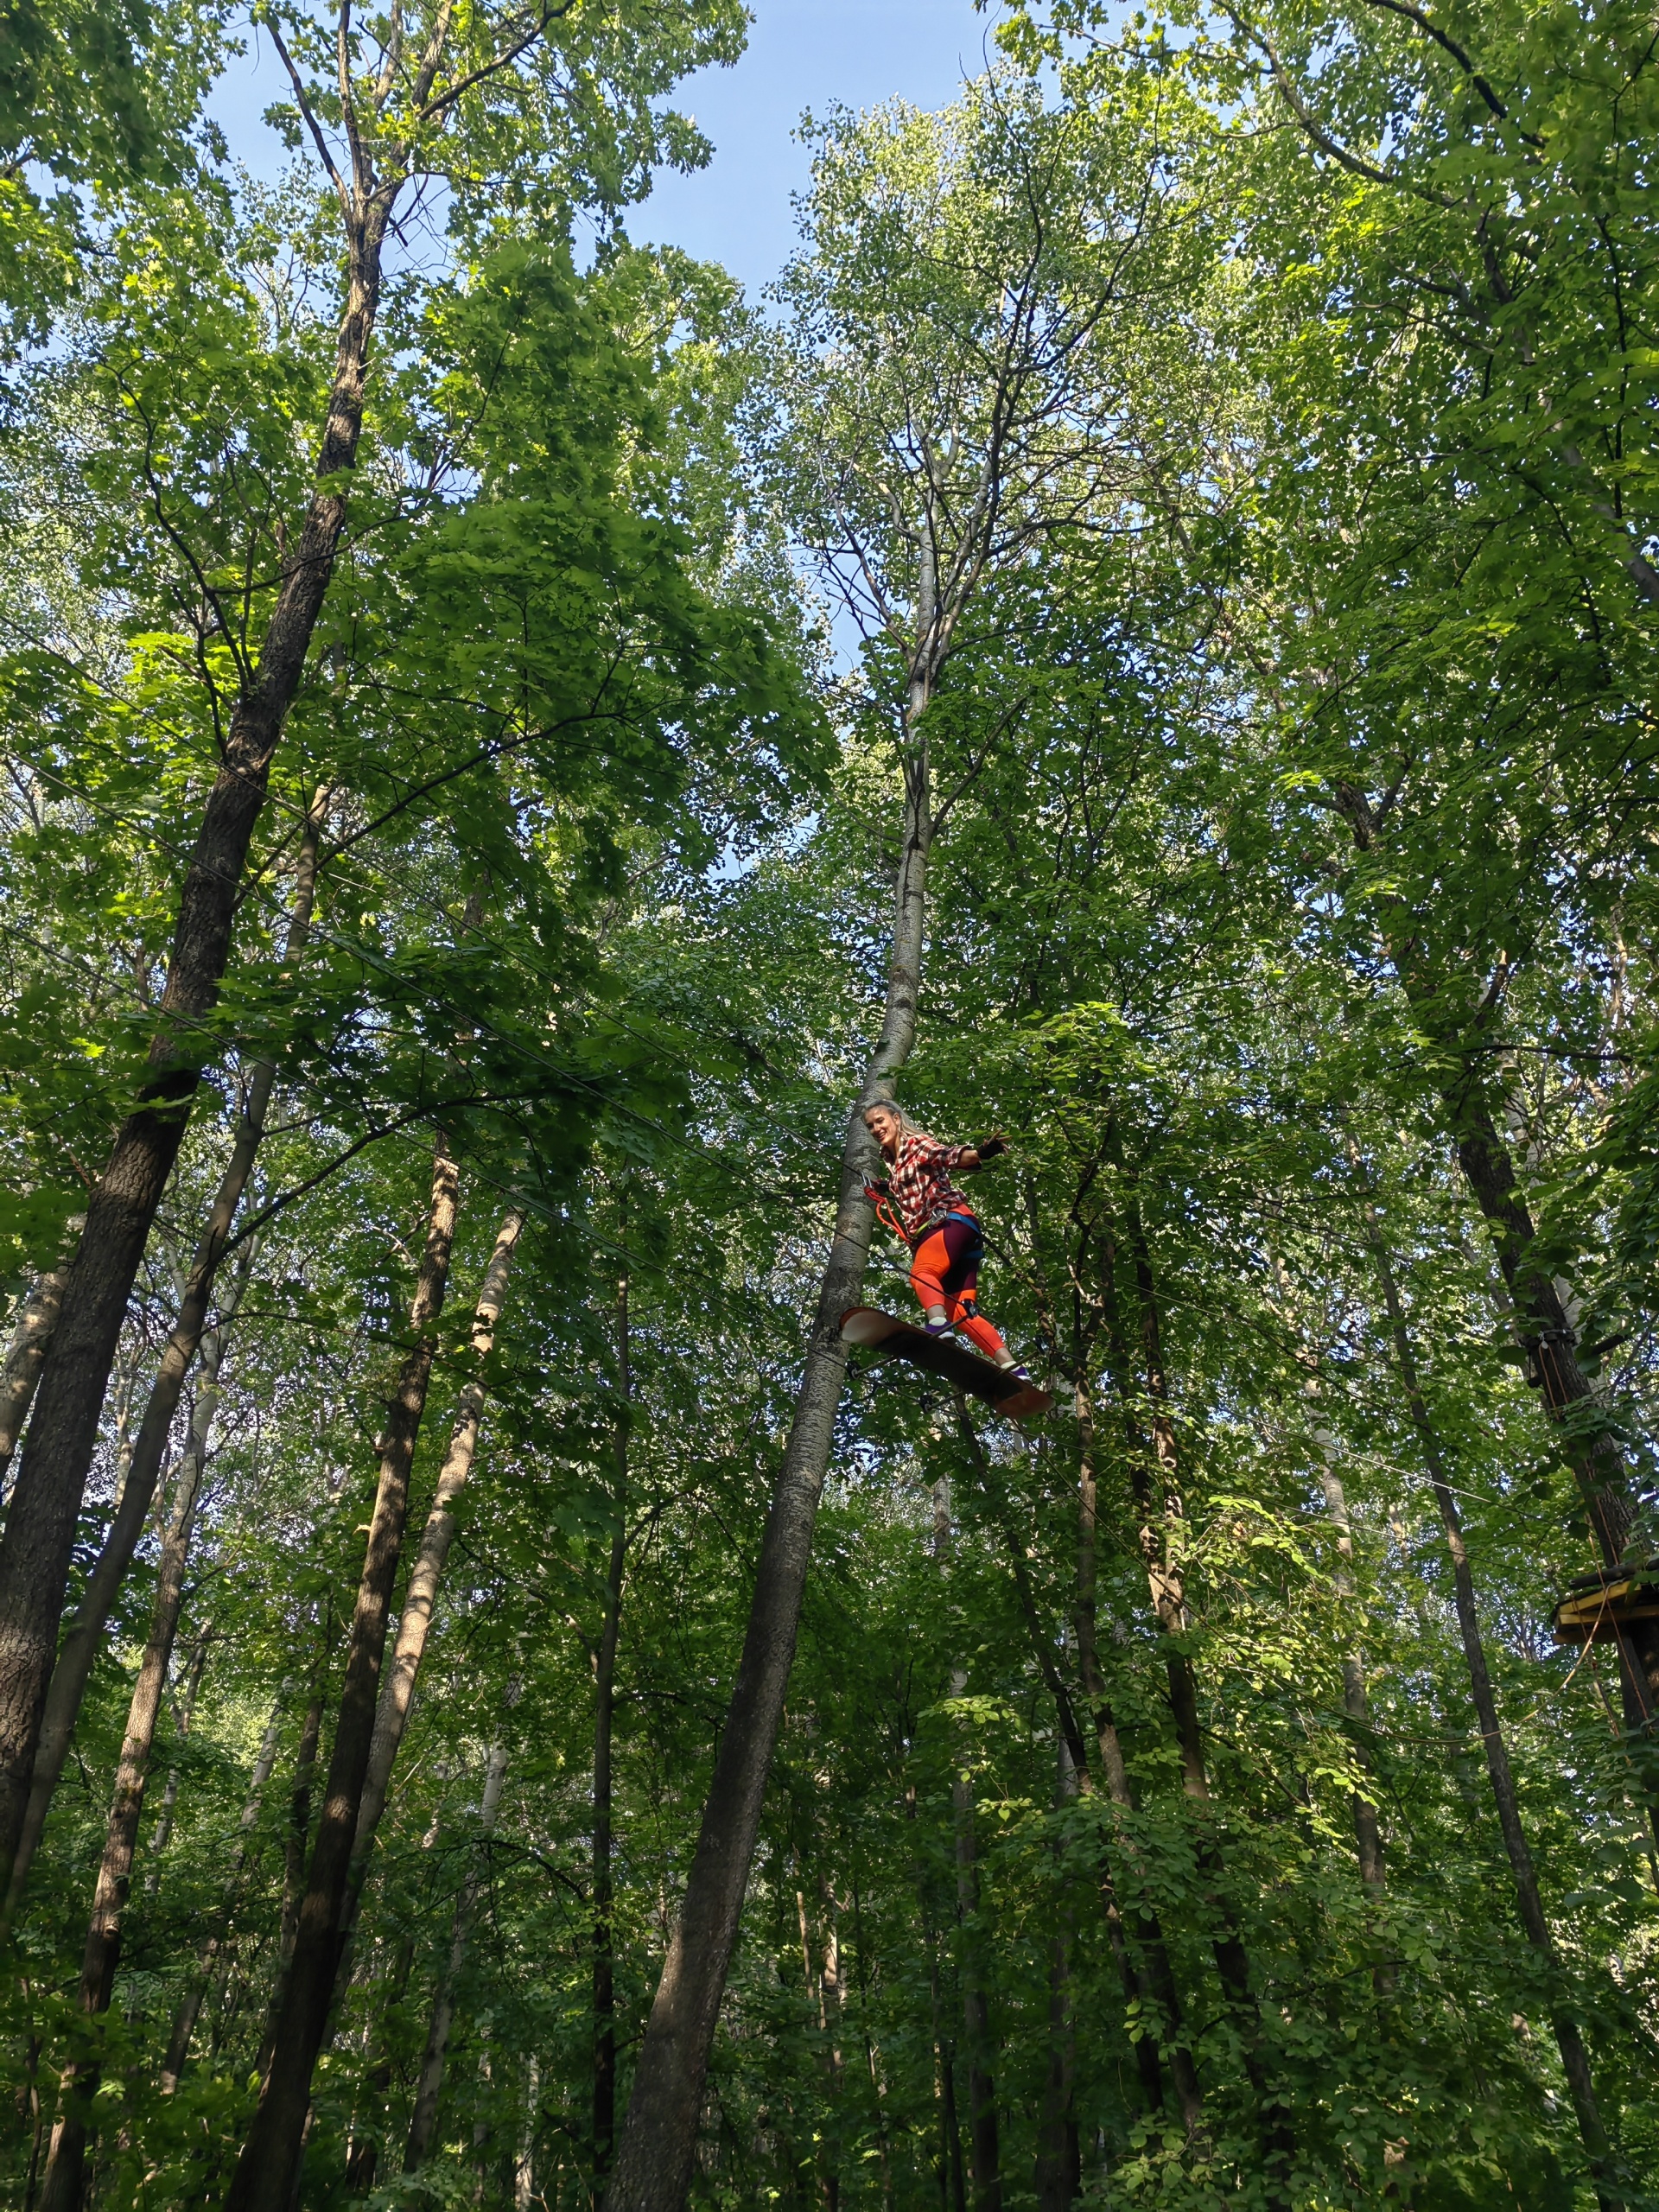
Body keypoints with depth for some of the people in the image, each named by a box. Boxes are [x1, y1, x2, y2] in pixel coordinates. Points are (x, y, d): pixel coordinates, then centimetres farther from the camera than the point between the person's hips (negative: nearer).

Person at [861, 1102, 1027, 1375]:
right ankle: (1012, 1369, -9)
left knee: (921, 1272, -34)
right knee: (960, 1312, -3)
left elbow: (950, 1156, -20)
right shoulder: (893, 1162, 23)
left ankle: (938, 1325, -59)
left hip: (952, 1220, -8)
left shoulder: (917, 1143, 1)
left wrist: (980, 1153, -38)